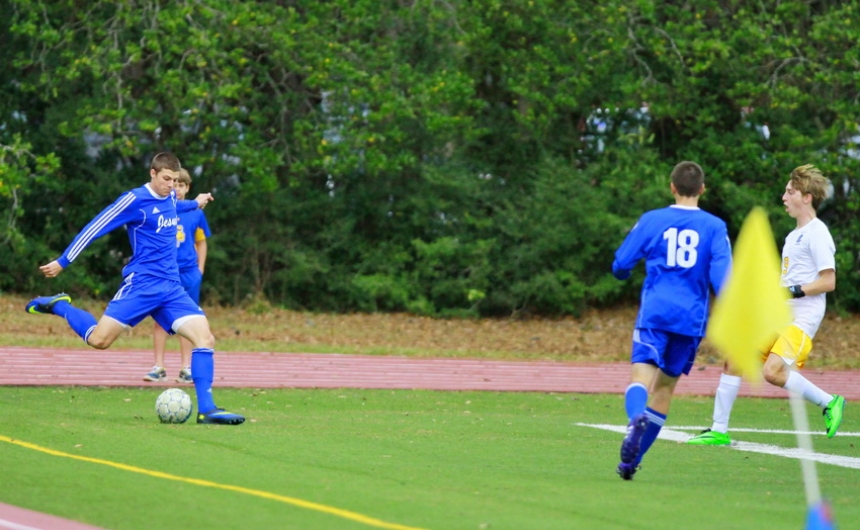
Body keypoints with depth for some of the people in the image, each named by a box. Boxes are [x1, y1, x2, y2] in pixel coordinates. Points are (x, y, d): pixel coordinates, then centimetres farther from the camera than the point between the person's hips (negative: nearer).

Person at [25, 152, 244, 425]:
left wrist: (195, 203, 57)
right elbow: (95, 227, -6)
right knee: (99, 339, -14)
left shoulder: (169, 197, 13)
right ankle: (59, 306, 13)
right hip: (141, 284, -6)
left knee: (204, 338, -10)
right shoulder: (135, 200, -10)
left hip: (172, 288, 6)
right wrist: (62, 262, -4)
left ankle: (206, 409, -11)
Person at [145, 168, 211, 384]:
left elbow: (201, 242, 13)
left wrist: (200, 269, 7)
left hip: (188, 272, 1)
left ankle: (187, 368, 9)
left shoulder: (195, 213, 4)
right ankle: (158, 367, 5)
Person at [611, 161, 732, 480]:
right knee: (665, 387, 12)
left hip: (654, 313, -2)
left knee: (641, 377, -13)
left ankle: (636, 419, -48)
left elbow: (620, 265, 9)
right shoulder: (714, 226, 6)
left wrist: (624, 274, 32)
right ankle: (632, 459, 12)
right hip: (691, 318, 2)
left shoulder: (652, 220, 5)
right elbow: (721, 273, -6)